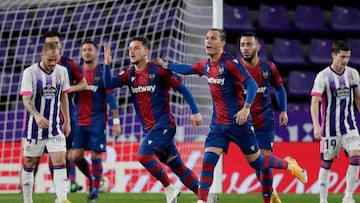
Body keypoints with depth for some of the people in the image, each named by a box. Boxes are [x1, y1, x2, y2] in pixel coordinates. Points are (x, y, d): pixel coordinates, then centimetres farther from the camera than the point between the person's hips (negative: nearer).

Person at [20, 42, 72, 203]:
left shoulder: (62, 71, 2)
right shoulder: (30, 72, -12)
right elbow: (26, 99, -20)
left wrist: (67, 121, 15)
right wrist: (37, 116, -37)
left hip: (55, 127, 3)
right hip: (34, 127, -3)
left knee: (60, 161, -10)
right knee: (29, 164, 6)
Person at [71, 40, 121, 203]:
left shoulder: (102, 72, -2)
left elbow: (111, 97, -5)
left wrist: (116, 121, -11)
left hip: (98, 120, -4)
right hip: (80, 121, 4)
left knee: (95, 156, -6)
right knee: (76, 156, -2)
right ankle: (92, 179, 24)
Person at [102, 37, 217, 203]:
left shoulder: (157, 70, -8)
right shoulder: (130, 75, 9)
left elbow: (182, 88, -7)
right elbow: (109, 84, -3)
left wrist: (195, 111, -13)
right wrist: (107, 64, -17)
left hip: (163, 124, -7)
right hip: (149, 128, 7)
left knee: (144, 156, -21)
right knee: (177, 166, 8)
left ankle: (169, 189, -4)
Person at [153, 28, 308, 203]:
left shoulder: (230, 63, -16)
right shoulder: (206, 65, 6)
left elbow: (252, 85, -21)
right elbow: (188, 69, 27)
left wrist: (246, 108, -33)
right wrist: (165, 65, 24)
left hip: (238, 122, -6)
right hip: (218, 124, 6)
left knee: (256, 162, 5)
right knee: (208, 161, -10)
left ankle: (289, 165, 31)